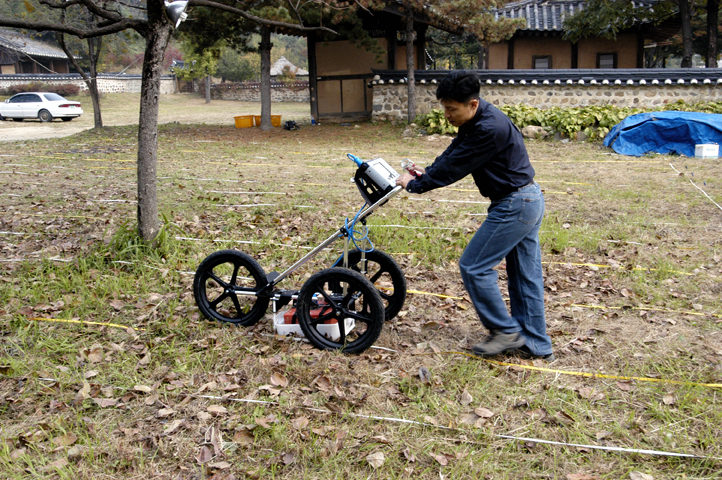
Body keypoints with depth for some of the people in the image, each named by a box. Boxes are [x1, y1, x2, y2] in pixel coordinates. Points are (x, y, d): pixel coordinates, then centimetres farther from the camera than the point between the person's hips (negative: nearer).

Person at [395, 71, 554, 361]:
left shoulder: (490, 129, -25)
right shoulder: (475, 121, 7)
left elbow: (454, 167, -21)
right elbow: (453, 152, 18)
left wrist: (414, 185, -10)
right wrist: (427, 172, 4)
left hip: (514, 205, -10)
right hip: (529, 200, 10)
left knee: (474, 267, -4)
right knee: (525, 274, 13)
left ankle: (505, 331, 7)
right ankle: (536, 344, 22)